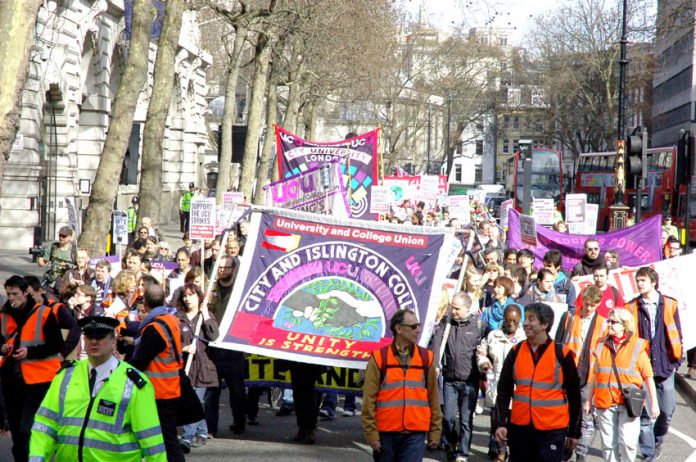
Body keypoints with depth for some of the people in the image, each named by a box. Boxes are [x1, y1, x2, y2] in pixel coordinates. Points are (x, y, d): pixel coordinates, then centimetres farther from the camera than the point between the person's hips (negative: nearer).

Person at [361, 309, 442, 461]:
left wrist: (435, 432, 8)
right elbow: (369, 399, -1)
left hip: (415, 433, 1)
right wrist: (371, 433, -6)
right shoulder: (379, 358, -1)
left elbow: (433, 397, 9)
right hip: (385, 433, 0)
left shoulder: (426, 358, 6)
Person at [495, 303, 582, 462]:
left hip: (552, 430, -4)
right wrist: (501, 423, -2)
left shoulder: (562, 354, -5)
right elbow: (504, 390, 8)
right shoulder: (516, 352, 5)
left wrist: (574, 432, 2)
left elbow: (574, 395, 1)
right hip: (519, 427, 4)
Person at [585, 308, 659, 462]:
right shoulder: (602, 345, 10)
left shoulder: (637, 347, -1)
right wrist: (589, 400, 16)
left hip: (629, 403, -3)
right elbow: (594, 376, 17)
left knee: (627, 441, -13)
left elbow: (648, 378, 0)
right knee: (608, 443, 5)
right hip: (605, 403, 3)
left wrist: (654, 403, -2)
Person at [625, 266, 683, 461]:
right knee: (644, 414, -2)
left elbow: (677, 335, 8)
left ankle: (657, 440, 33)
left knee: (667, 411, 6)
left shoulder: (669, 305, 4)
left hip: (665, 367, 1)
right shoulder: (631, 308, 3)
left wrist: (676, 361, 5)